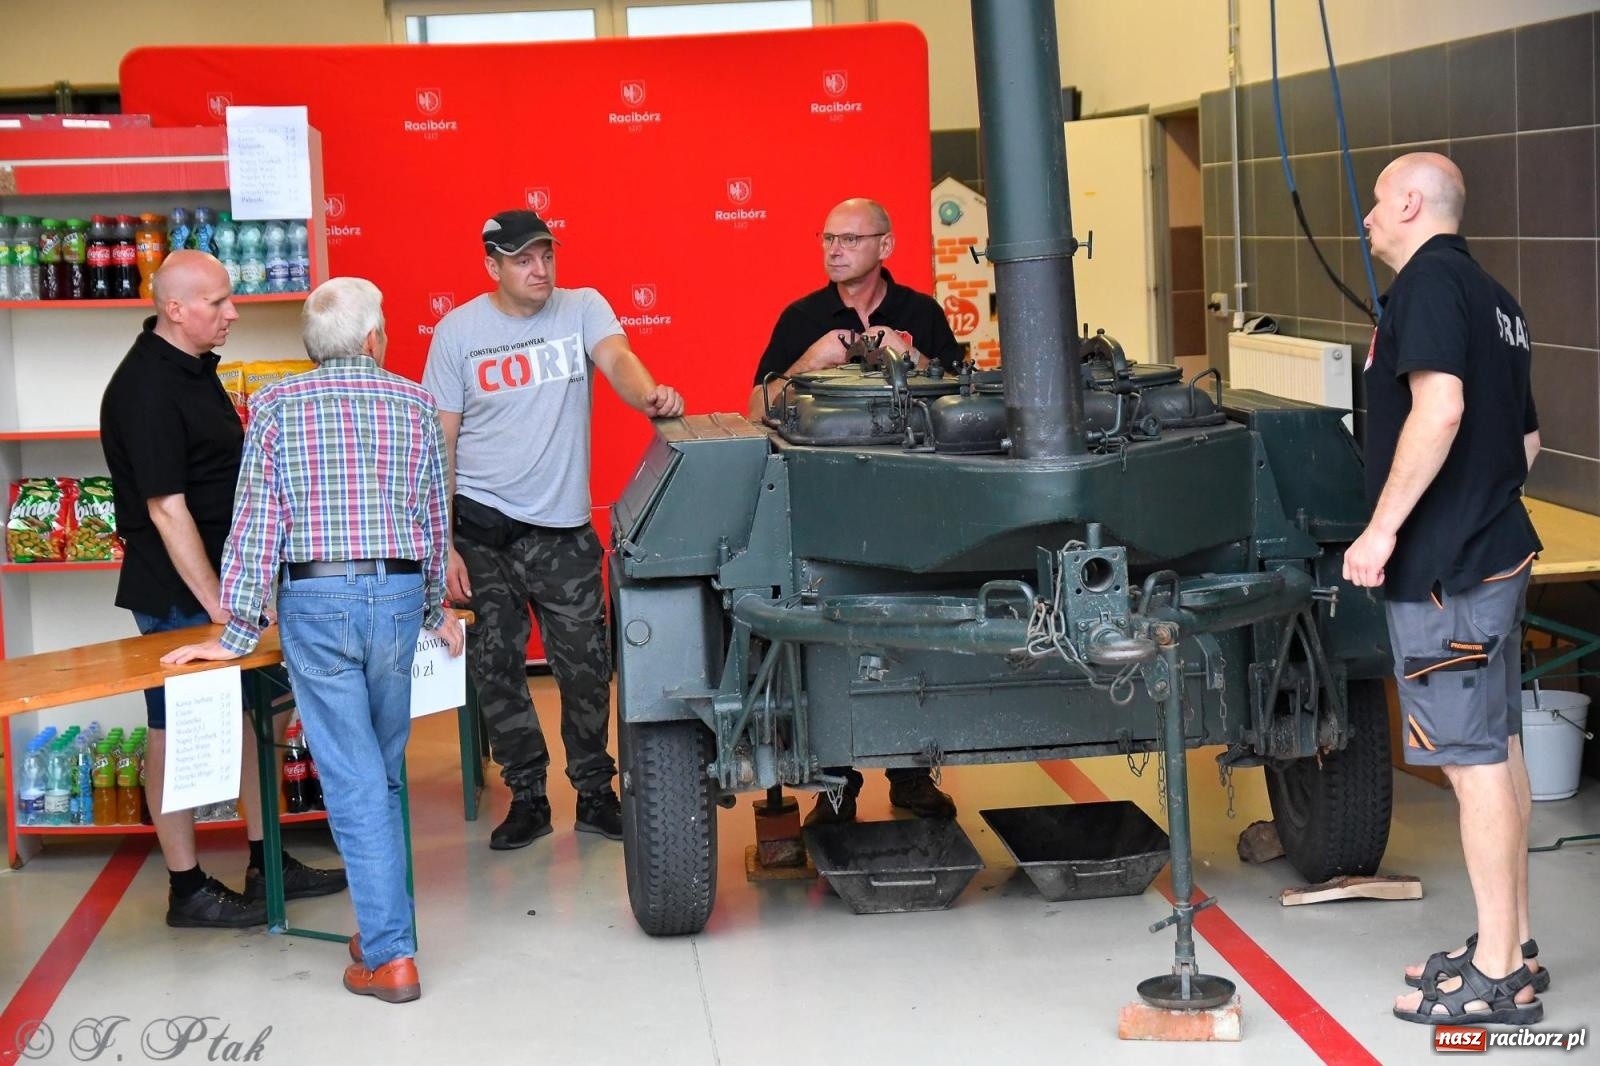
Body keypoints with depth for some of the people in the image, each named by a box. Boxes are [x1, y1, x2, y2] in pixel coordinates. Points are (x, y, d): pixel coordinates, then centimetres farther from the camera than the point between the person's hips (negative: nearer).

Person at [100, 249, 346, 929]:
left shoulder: (195, 367, 10)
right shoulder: (146, 388, -20)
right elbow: (166, 510, -23)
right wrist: (216, 604, -22)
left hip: (223, 578, 9)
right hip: (175, 592, -9)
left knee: (249, 715, 14)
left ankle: (266, 865, 25)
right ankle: (187, 890, 8)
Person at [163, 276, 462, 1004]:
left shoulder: (277, 404, 0)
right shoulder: (415, 404, 7)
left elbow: (257, 516, -4)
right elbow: (437, 518, 11)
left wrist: (239, 633, 0)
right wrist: (437, 612, 24)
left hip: (315, 601, -2)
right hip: (398, 595, 2)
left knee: (355, 783, -2)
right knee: (384, 775, 17)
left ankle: (390, 955, -4)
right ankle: (383, 925, 25)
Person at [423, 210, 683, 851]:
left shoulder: (582, 308, 0)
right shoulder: (458, 330, -2)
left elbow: (617, 358, -21)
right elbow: (439, 443, -1)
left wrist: (649, 396, -46)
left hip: (563, 530, 0)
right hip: (481, 529, 0)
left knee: (586, 667, 3)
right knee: (496, 671, 6)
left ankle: (594, 793, 20)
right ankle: (527, 797, 21)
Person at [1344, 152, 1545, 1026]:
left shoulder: (1430, 281, -13)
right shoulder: (1491, 297, 17)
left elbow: (1441, 404, -27)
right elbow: (1525, 438, 22)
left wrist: (1383, 527, -25)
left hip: (1446, 565, -10)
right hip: (1497, 552, 10)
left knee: (1474, 758, -6)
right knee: (1498, 750, 14)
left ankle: (1497, 978, -1)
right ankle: (1510, 948, 22)